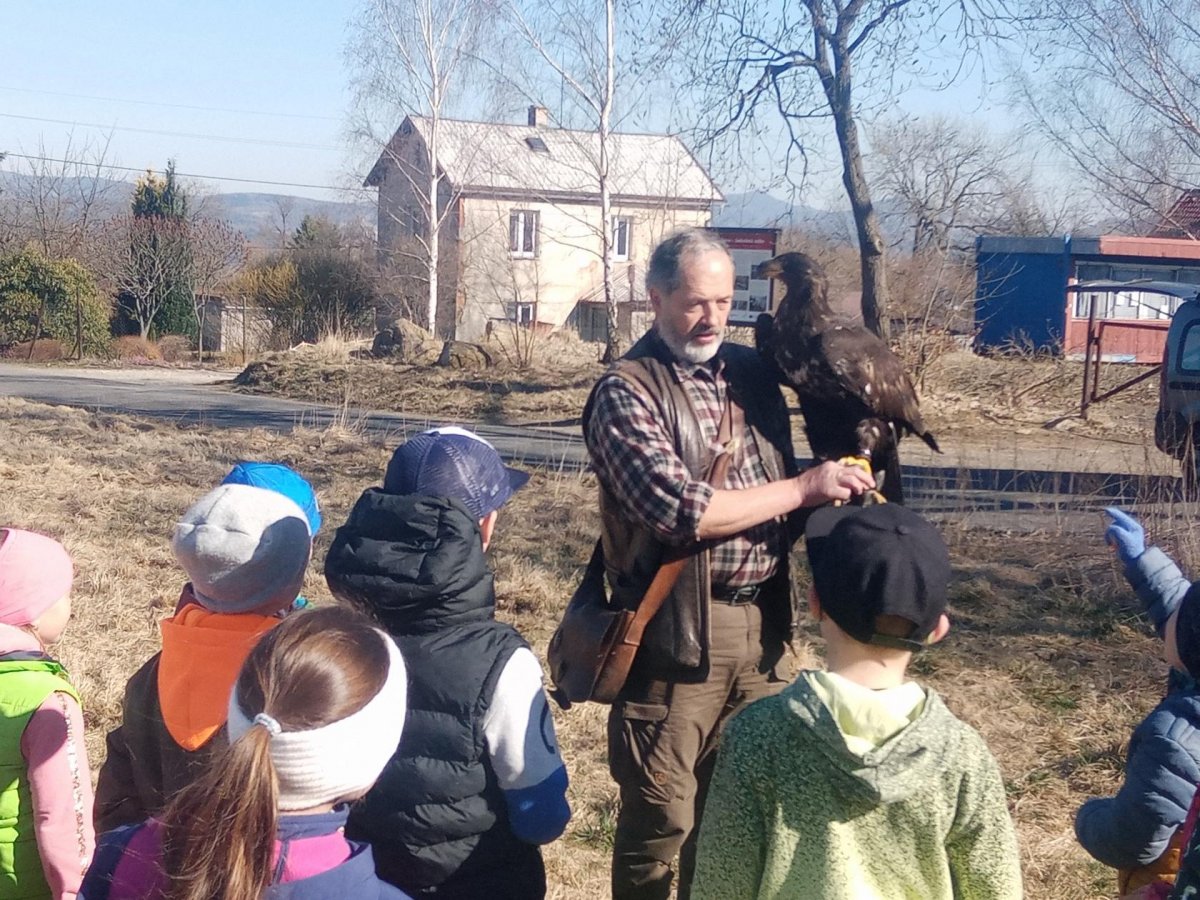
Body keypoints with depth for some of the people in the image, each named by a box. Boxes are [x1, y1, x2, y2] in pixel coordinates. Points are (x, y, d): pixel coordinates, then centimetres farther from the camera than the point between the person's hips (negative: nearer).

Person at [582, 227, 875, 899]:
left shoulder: (752, 372, 10)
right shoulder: (626, 393, -10)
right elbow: (681, 510, -21)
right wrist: (801, 490, -18)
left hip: (759, 623, 6)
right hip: (677, 630, -6)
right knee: (660, 816, 3)